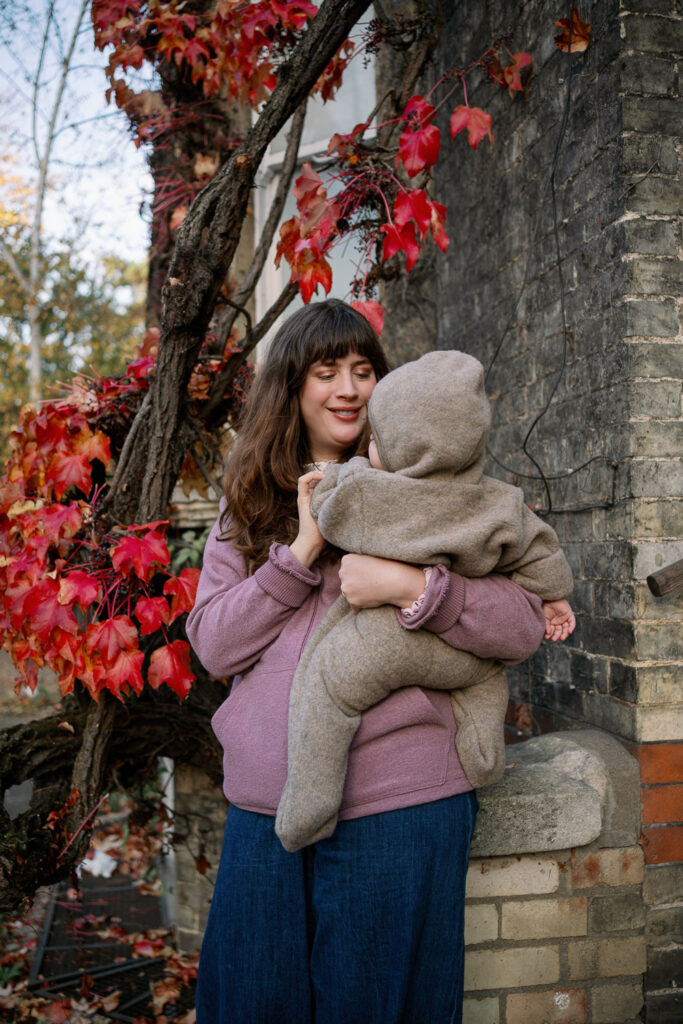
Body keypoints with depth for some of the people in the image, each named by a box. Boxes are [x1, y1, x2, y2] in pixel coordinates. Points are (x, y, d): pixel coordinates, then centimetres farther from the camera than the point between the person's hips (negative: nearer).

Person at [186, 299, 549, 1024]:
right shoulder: (250, 507, 11)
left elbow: (523, 626, -6)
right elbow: (213, 645, 1)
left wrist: (413, 587, -20)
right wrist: (301, 551, -10)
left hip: (398, 802, -3)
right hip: (263, 806, 4)